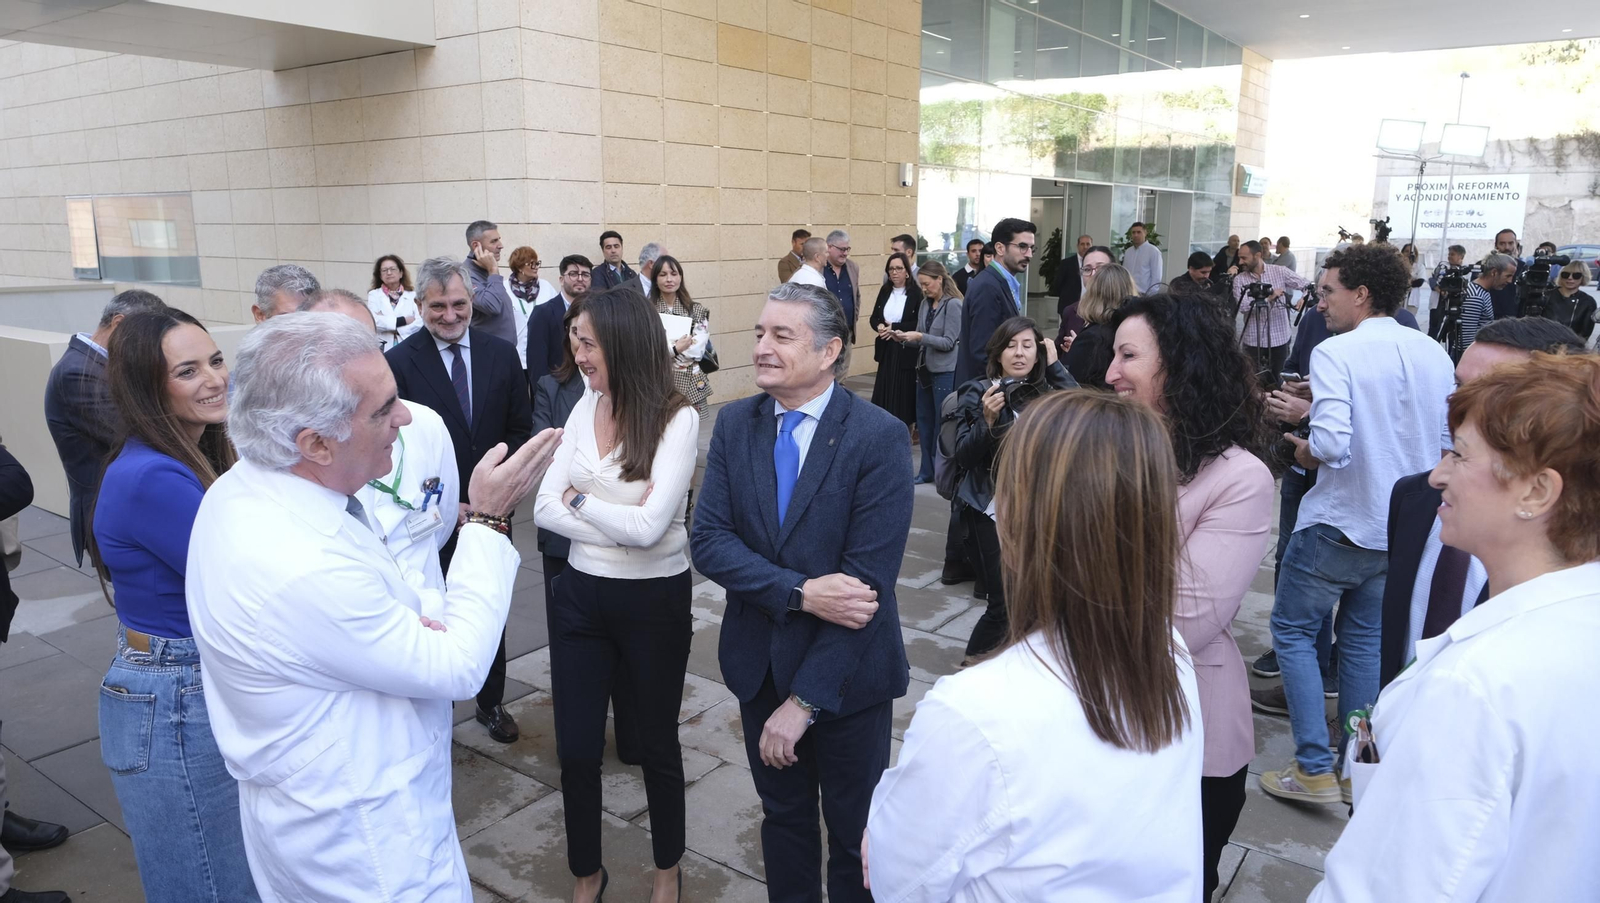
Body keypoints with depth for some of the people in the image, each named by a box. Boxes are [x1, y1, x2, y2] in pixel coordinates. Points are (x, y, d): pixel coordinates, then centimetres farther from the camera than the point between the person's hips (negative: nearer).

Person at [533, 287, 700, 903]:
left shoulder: (676, 419, -16)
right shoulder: (585, 409, 1)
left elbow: (648, 526, -24)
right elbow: (545, 508, -4)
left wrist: (579, 499, -10)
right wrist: (621, 530, -16)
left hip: (654, 602, -4)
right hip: (580, 596, 5)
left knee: (656, 742, 15)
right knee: (576, 748, 12)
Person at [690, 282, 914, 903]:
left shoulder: (880, 437, -18)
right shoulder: (735, 423, -4)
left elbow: (868, 578, -21)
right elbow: (708, 540, -11)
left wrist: (804, 701, -21)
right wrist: (800, 592, -25)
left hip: (847, 671, -4)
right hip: (760, 662, 4)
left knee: (854, 830, 16)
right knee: (782, 812, 23)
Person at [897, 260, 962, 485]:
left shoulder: (953, 304, -11)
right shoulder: (925, 304, 9)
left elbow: (949, 342, -15)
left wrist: (920, 336, -21)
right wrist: (905, 338, -6)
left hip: (945, 372, -7)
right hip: (926, 369, 7)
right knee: (924, 419, 10)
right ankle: (927, 471, 20)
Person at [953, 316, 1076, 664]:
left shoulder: (1045, 391, 5)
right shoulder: (977, 392, -4)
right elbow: (963, 456, -9)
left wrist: (1054, 365, -10)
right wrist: (987, 419, -23)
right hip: (993, 508, -4)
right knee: (1005, 602, -5)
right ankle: (971, 661, 19)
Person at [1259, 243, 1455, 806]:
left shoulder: (1335, 353, -17)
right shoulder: (1434, 354, 3)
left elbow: (1331, 443, -27)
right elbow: (1450, 443, 9)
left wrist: (1307, 452, -7)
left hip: (1338, 524, -6)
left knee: (1293, 629, 9)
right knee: (1366, 638, 19)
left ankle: (1315, 769, 7)